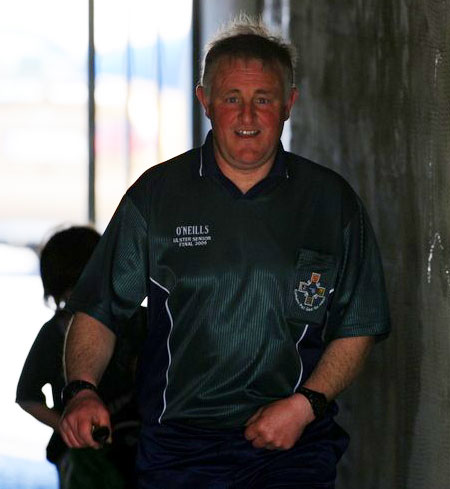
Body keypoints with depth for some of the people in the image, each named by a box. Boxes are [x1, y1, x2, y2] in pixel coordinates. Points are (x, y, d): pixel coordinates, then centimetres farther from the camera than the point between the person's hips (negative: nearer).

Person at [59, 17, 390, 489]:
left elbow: (357, 329, 8)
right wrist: (81, 388, -13)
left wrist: (307, 403, -6)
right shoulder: (156, 194, 4)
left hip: (297, 444, 0)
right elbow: (98, 309, 5)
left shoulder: (331, 202, 5)